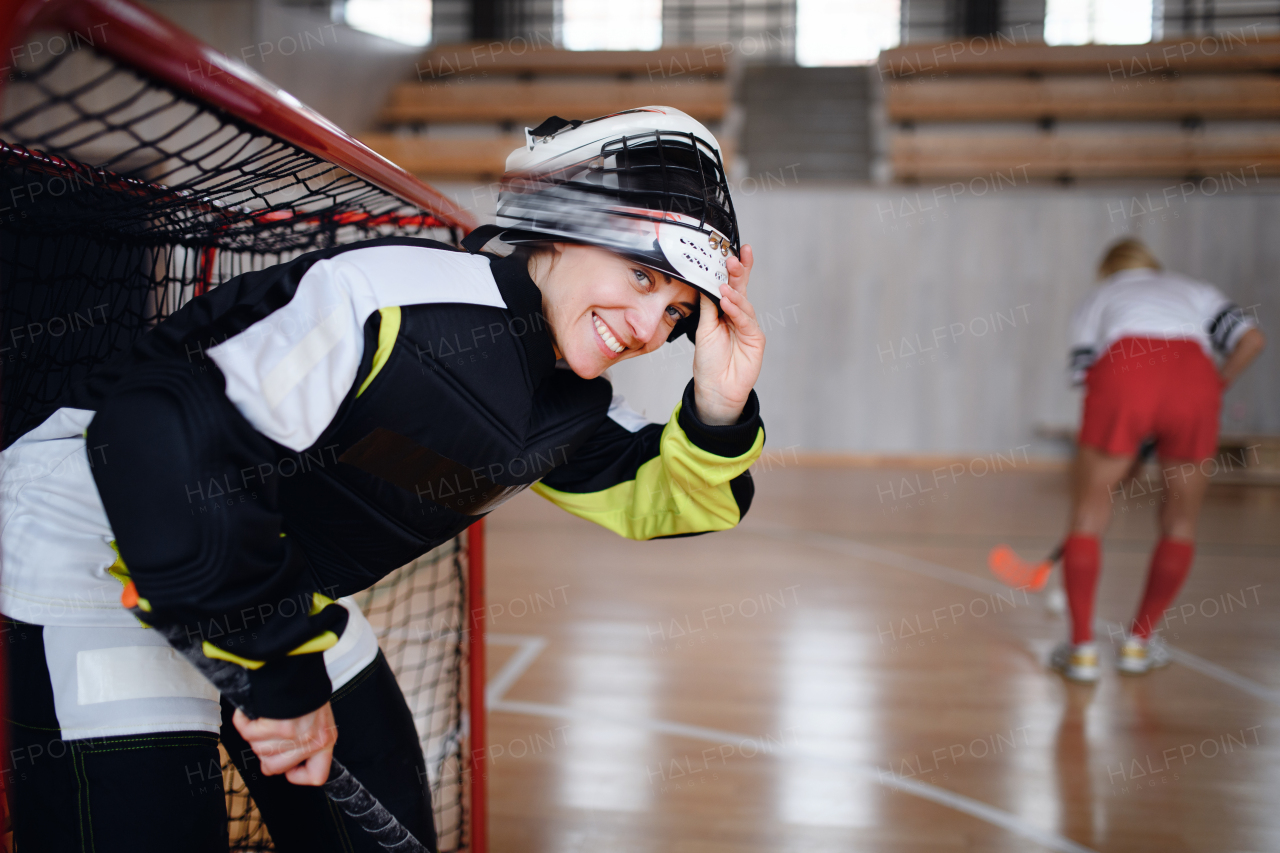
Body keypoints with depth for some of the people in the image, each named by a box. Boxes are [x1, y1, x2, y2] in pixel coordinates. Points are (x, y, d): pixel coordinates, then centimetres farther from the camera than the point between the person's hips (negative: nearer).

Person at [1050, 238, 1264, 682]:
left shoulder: (1094, 302, 33)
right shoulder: (1196, 291, 36)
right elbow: (1251, 338, 16)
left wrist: (1116, 465, 29)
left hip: (1122, 370, -1)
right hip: (1194, 377, 1)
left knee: (1087, 519, 11)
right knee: (1180, 524, 19)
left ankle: (1082, 649, 9)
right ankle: (1139, 643, 23)